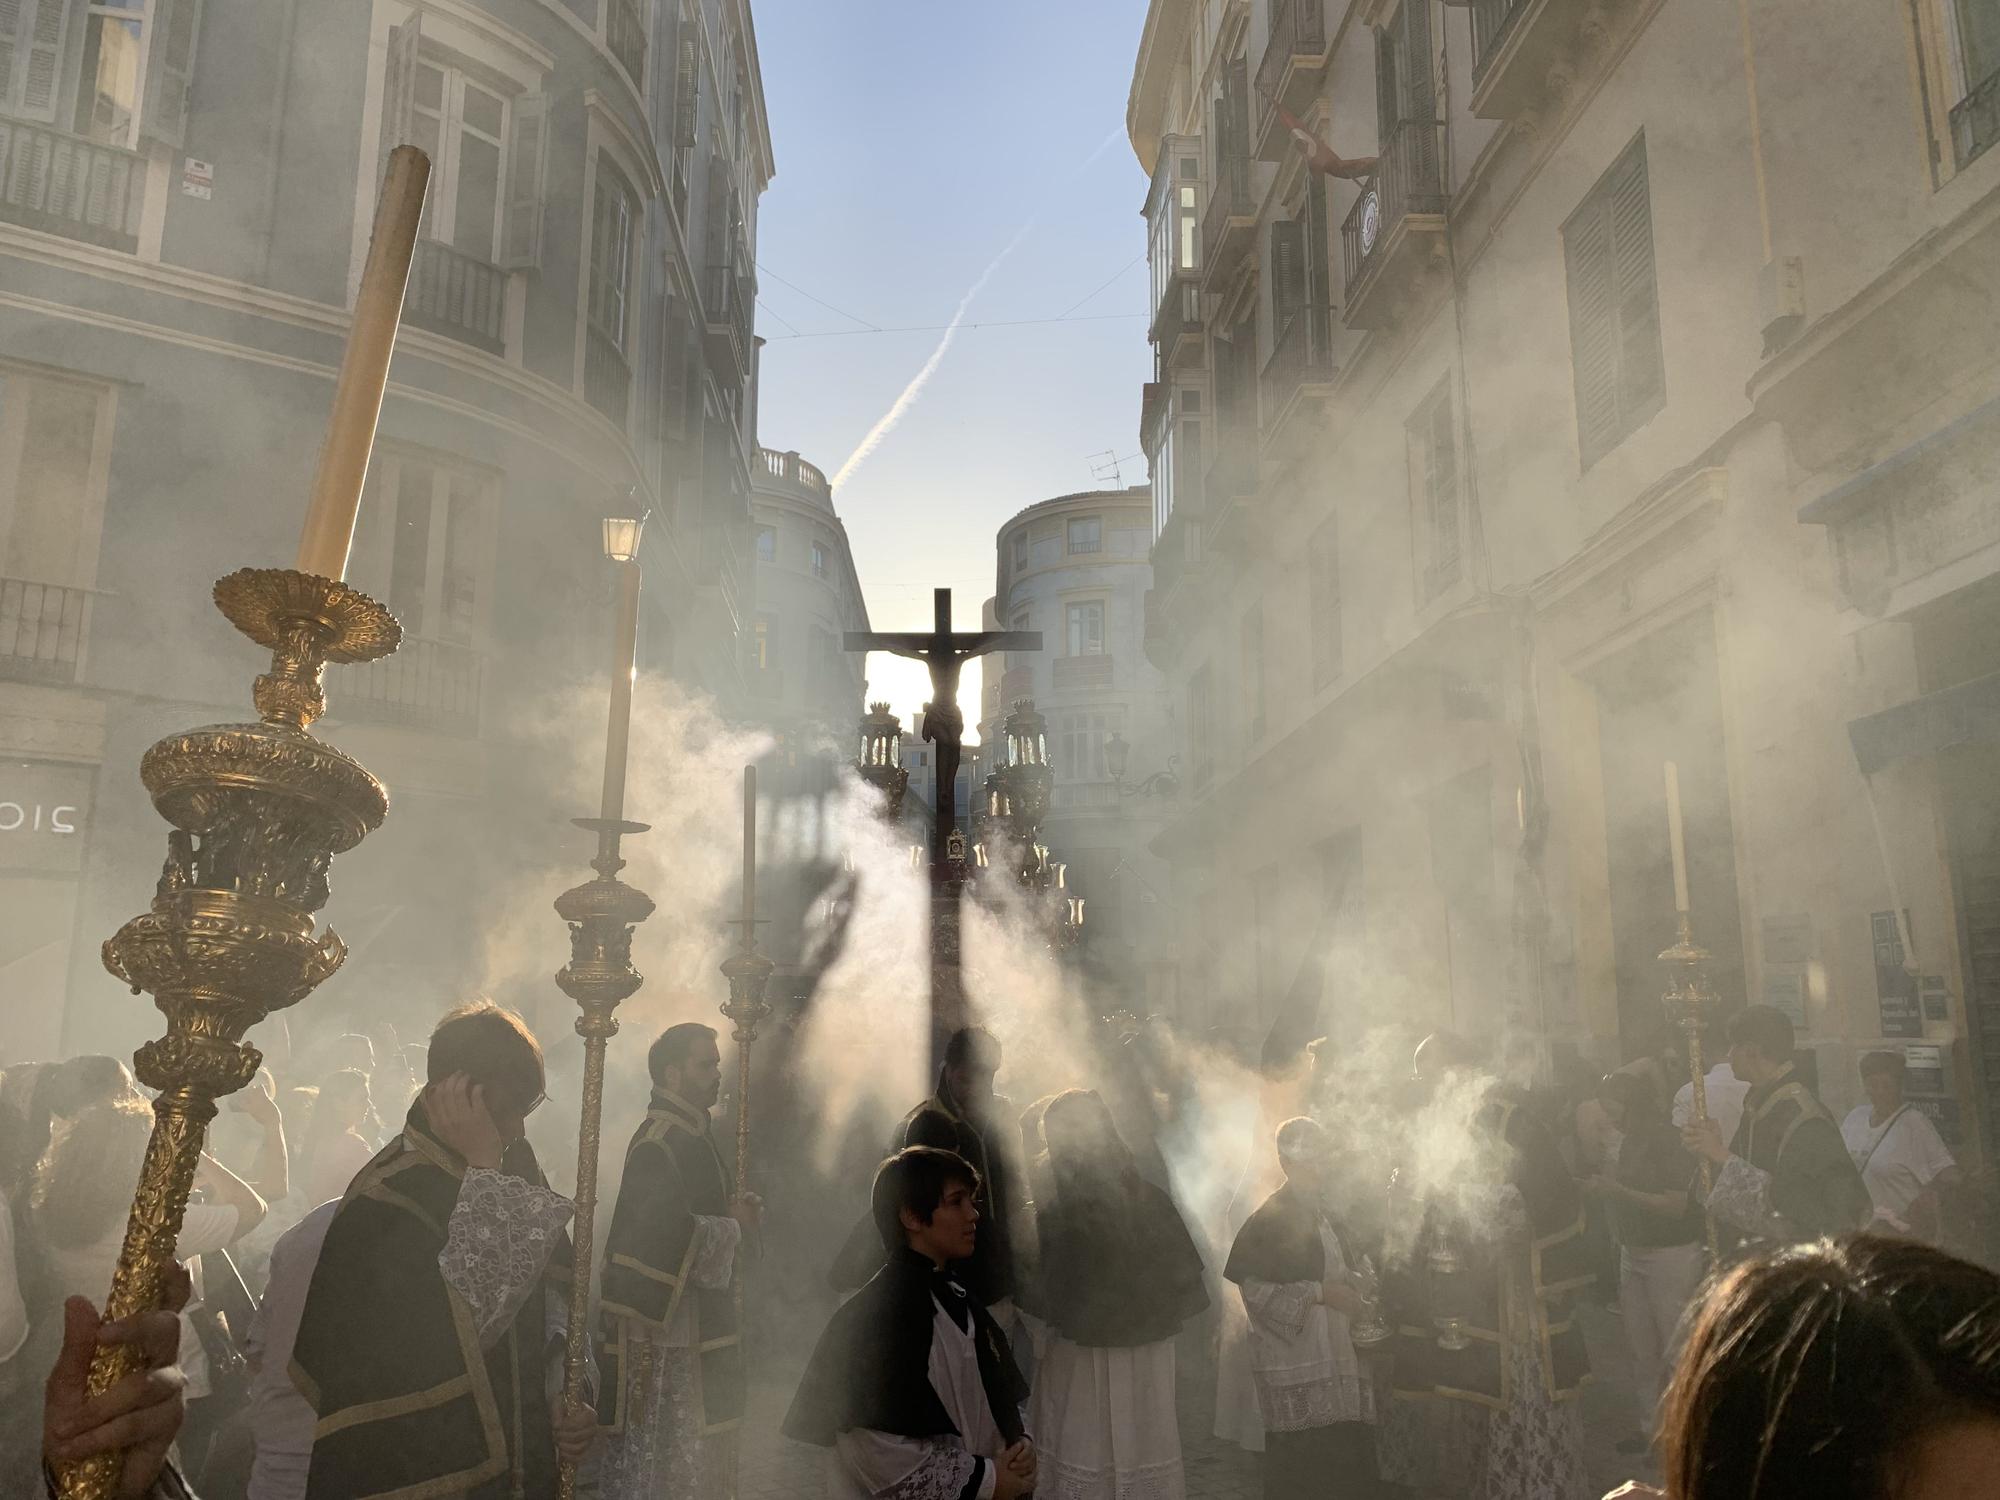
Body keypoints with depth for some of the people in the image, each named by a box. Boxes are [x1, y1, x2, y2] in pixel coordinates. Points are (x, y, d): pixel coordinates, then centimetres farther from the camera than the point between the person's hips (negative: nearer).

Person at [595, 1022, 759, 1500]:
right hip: (660, 1322, -10)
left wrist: (735, 1210, 3)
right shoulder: (658, 1143, -19)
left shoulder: (692, 1133, 12)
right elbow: (673, 1234, -27)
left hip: (693, 1316, 10)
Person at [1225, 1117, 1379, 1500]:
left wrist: (1354, 1293, 4)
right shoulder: (1270, 1218, -11)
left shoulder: (1325, 1211, 13)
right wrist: (1319, 1293, -17)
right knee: (1296, 1463, -4)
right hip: (1293, 1363, -7)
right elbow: (1253, 1287, -16)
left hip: (1337, 1353, 7)